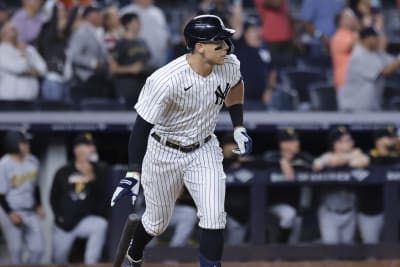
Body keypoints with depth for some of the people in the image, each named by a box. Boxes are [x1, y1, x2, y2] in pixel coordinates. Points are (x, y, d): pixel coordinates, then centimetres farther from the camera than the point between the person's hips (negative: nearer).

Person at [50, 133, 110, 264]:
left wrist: (91, 178, -28)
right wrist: (59, 216, 2)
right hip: (64, 223, 2)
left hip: (86, 220, -2)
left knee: (101, 225, -34)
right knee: (59, 259, 6)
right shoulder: (63, 172, 2)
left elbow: (104, 195, -15)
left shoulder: (100, 170, -1)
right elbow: (54, 198, 13)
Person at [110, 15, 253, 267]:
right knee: (157, 222, 15)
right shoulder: (166, 80, -33)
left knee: (214, 219, -14)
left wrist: (239, 127, 7)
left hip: (204, 151, 3)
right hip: (165, 154, -3)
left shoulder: (229, 65, -15)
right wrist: (133, 174, -34)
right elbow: (142, 126, -27)